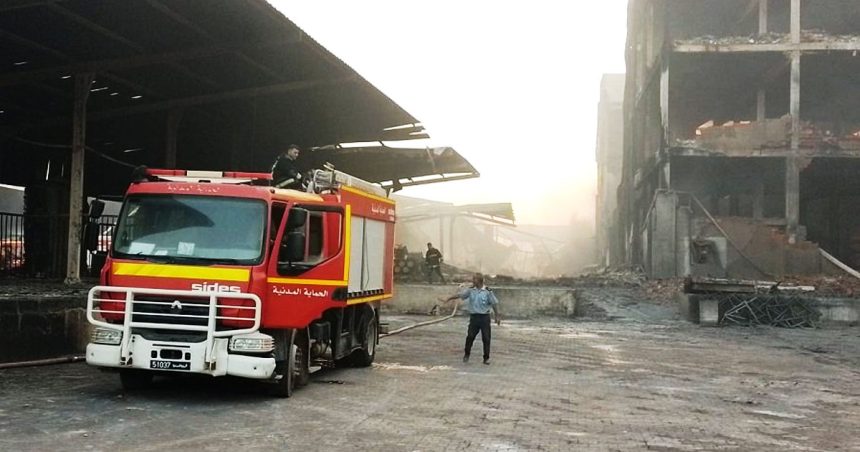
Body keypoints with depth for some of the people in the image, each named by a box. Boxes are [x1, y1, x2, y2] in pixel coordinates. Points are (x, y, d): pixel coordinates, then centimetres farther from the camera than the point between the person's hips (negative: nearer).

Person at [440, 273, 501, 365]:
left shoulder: (488, 291, -6)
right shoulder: (471, 290, 2)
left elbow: (494, 304, -1)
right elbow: (459, 295, 0)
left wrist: (497, 316, 0)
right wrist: (447, 299, -7)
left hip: (484, 317, -2)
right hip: (474, 316, 2)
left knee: (486, 338, 0)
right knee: (470, 336, -1)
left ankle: (486, 358, 11)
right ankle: (466, 354, 17)